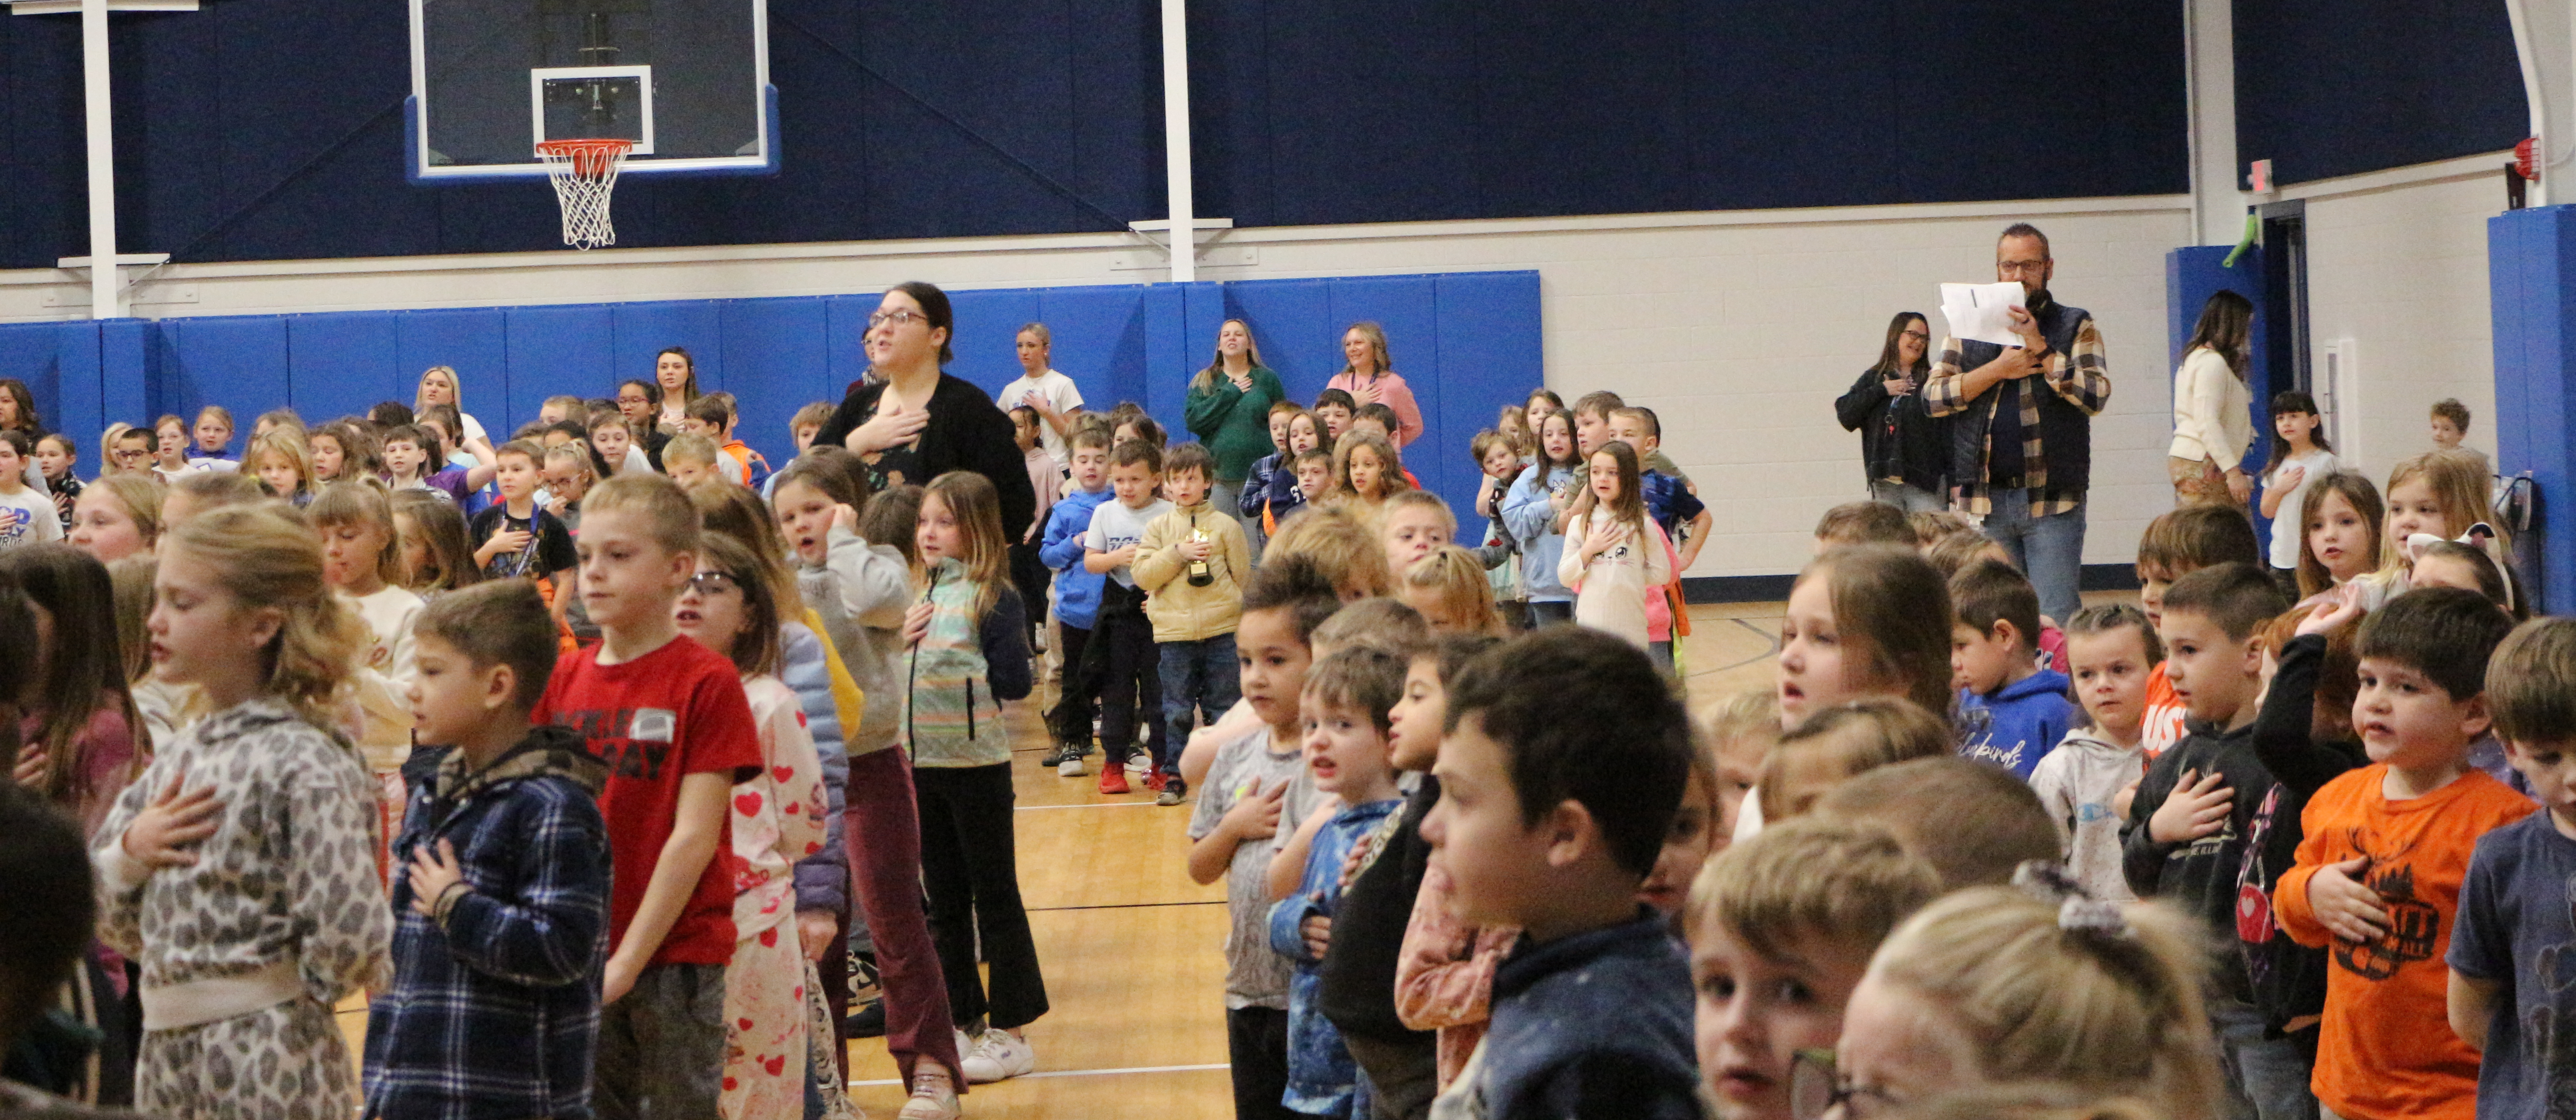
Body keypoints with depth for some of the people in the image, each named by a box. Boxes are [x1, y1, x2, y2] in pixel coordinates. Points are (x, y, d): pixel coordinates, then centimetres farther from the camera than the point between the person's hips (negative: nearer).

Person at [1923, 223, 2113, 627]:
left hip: (2053, 501, -2)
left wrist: (2041, 351, -12)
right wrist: (1998, 370, -7)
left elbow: (2096, 395, -7)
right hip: (1985, 499, 3)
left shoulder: (2076, 327, 8)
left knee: (2056, 619, -7)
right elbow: (1933, 397, 3)